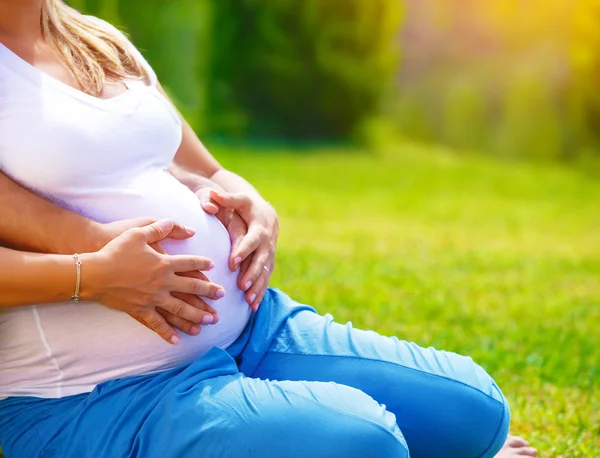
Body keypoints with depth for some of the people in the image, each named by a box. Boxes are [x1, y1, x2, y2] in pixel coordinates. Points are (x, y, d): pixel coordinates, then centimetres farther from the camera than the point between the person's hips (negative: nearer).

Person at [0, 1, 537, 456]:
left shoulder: (105, 44, 15)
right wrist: (90, 272, -23)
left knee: (476, 408, -2)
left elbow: (213, 177, 22)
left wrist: (254, 207, -1)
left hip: (251, 326, 8)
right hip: (98, 400, -7)